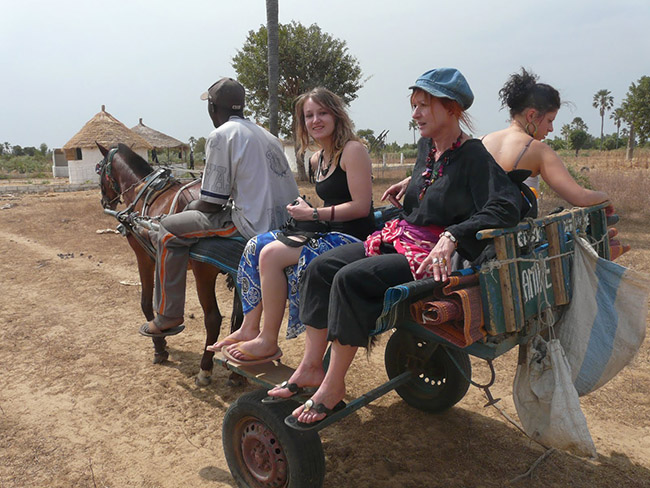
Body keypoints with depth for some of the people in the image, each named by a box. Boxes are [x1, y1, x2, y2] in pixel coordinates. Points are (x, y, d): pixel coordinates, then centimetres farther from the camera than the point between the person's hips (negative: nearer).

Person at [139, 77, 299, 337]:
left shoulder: (220, 135, -8)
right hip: (282, 224, 9)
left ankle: (168, 317, 12)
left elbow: (211, 203, -12)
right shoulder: (267, 136, 17)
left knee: (169, 230, 4)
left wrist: (191, 207, 12)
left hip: (251, 226, -9)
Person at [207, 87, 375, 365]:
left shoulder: (353, 150, -10)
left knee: (272, 254, -22)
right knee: (256, 245, -2)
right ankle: (249, 329, 0)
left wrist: (314, 214, -14)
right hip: (328, 233, 9)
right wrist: (305, 212, 5)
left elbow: (361, 206, -17)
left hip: (351, 238, -9)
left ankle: (268, 342, -9)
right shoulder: (317, 160, 17)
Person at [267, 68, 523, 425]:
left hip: (436, 256, -8)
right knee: (320, 268, -8)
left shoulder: (473, 156, -10)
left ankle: (333, 388, -17)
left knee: (351, 279, -29)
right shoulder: (431, 153, 15)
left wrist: (451, 236, -30)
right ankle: (311, 367, -4)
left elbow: (506, 207, -23)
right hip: (399, 241, 9)